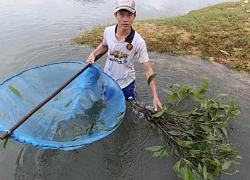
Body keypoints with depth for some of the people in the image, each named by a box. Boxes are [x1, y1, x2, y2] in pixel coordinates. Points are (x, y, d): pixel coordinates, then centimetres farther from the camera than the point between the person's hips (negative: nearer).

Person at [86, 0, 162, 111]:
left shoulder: (138, 42, -25)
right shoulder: (108, 31, -15)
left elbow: (148, 69, -21)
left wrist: (155, 96, -26)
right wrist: (93, 54, -9)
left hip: (126, 83, -2)